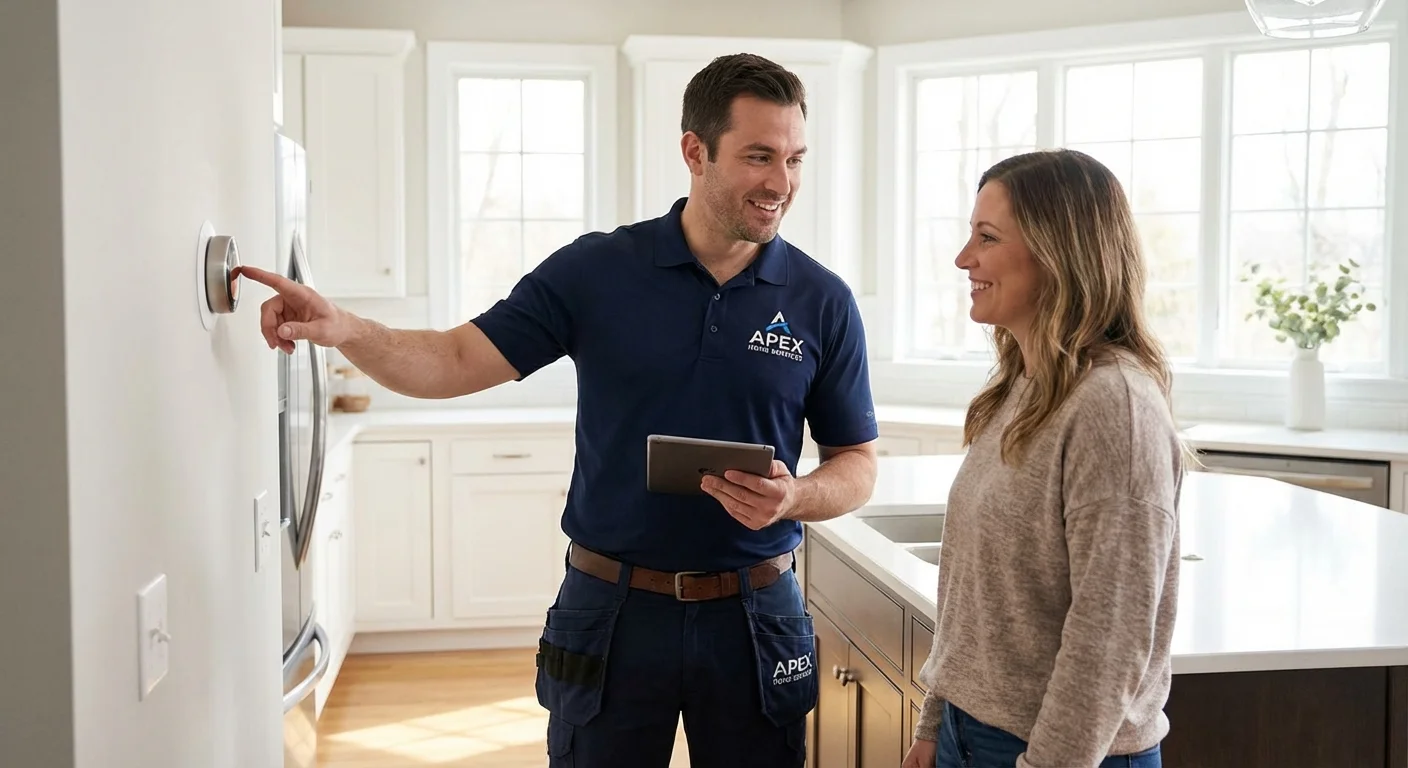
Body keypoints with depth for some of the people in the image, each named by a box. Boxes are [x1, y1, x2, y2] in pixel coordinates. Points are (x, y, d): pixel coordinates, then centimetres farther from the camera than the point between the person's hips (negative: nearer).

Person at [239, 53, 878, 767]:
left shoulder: (824, 302, -4)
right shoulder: (596, 271, -5)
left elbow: (856, 466, 3)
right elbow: (457, 360, -7)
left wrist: (795, 496, -18)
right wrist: (346, 329, -25)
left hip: (755, 618, 1)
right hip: (612, 609, 0)